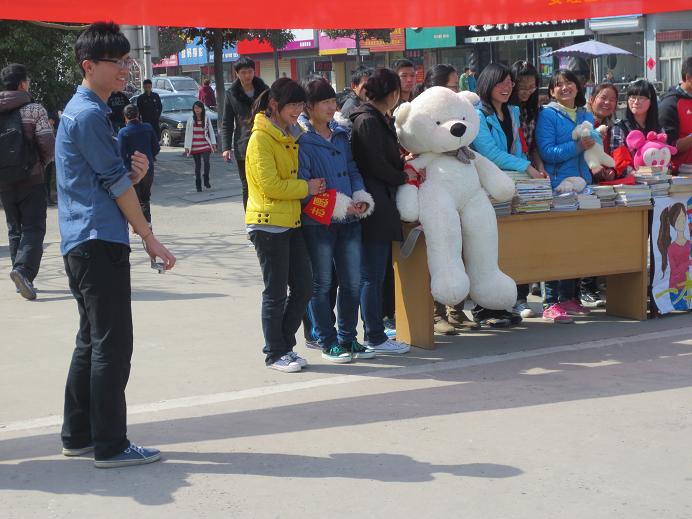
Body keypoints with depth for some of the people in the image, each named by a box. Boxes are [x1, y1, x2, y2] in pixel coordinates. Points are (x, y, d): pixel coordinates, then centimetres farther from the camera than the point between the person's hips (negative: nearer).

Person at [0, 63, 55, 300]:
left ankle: (22, 279, 14)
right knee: (33, 228, -3)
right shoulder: (34, 109, -7)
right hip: (31, 179, -4)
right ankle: (24, 269, -25)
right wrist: (43, 164, 6)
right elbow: (48, 143, -12)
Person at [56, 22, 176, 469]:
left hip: (82, 244, 10)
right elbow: (115, 183, -12)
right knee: (112, 343, -7)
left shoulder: (79, 111, 18)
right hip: (100, 242, -10)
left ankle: (79, 435, 21)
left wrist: (134, 174, -3)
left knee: (92, 340, 15)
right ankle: (110, 445, -4)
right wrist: (150, 238, -5)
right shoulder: (90, 114, -12)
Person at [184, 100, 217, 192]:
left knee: (206, 162, -16)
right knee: (197, 165, 5)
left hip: (205, 145, 0)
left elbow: (211, 131, 8)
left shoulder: (206, 119, 4)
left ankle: (206, 180, 2)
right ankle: (198, 185, 12)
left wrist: (213, 143, 1)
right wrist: (186, 146, 1)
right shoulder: (190, 119, 3)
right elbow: (187, 133, 4)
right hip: (194, 146, 0)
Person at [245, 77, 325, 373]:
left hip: (292, 221, 8)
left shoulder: (292, 135, 14)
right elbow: (270, 185, -18)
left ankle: (284, 345, 21)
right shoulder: (261, 138, -12)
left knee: (304, 287, 7)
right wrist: (307, 187, -10)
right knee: (276, 292, 0)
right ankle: (275, 354, 12)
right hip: (269, 224, -8)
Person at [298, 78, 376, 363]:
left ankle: (347, 338, 23)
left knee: (352, 282, 10)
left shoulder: (341, 135, 12)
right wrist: (340, 205, -18)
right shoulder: (301, 140, -10)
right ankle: (327, 342, 15)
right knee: (322, 284, 5)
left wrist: (362, 198, -3)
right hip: (318, 222, -6)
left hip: (349, 220, 6)